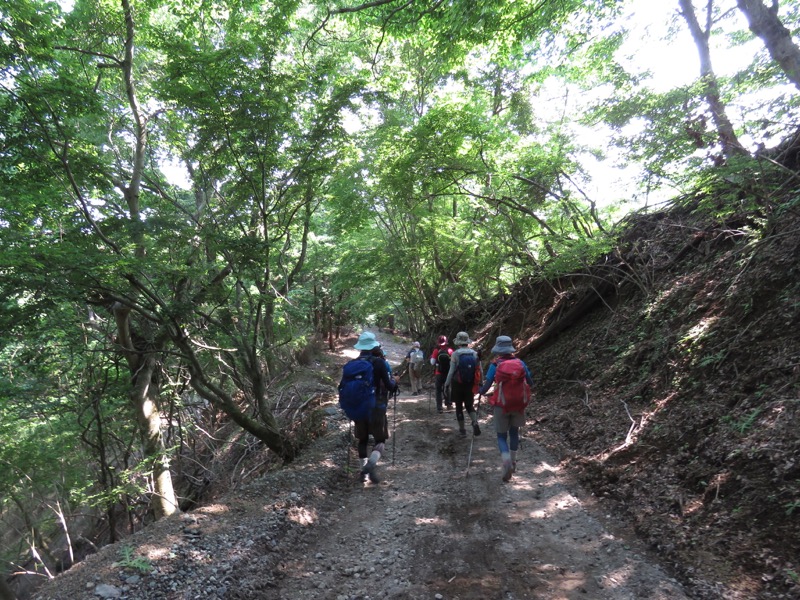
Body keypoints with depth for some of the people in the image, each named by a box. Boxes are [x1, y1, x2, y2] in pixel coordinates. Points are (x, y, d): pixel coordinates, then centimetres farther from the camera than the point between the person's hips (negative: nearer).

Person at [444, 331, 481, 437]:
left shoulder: (455, 354, -13)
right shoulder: (475, 354, -4)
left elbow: (451, 371, -12)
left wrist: (447, 384, -3)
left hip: (457, 384, -2)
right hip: (470, 385, 3)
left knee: (459, 407, 12)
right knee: (469, 405, 16)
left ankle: (462, 429, 18)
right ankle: (475, 423, -9)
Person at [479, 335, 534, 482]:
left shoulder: (495, 365, -10)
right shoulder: (520, 363, -3)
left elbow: (486, 386, -10)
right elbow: (530, 383, 3)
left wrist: (481, 392, 12)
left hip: (501, 404, -2)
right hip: (519, 404, 3)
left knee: (501, 435, 9)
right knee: (514, 432, 23)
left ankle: (507, 462, -14)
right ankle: (513, 462, 33)